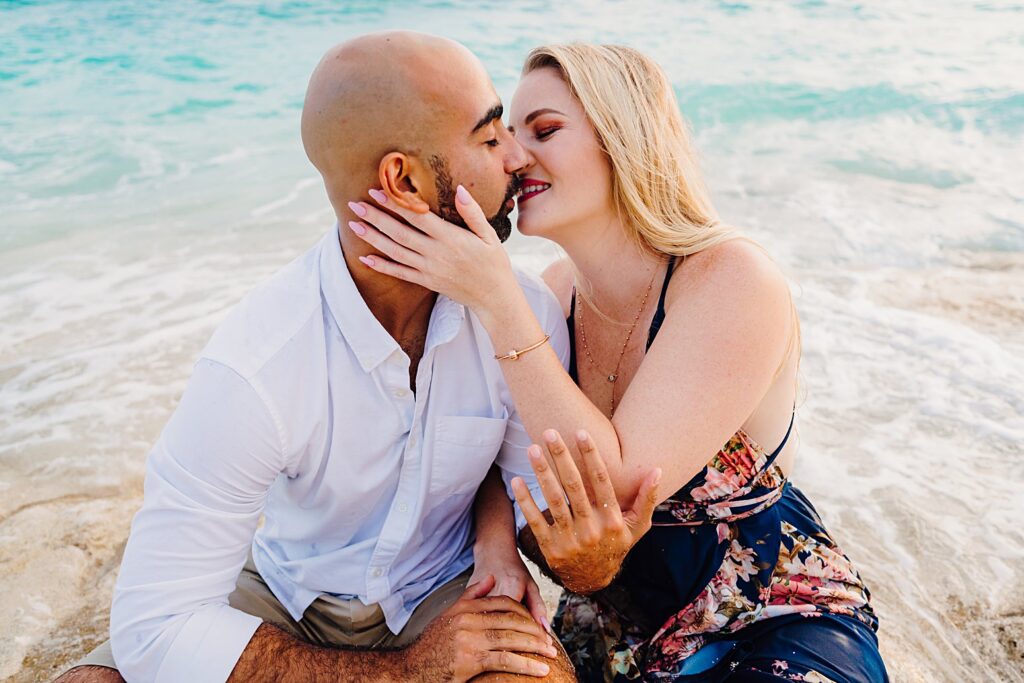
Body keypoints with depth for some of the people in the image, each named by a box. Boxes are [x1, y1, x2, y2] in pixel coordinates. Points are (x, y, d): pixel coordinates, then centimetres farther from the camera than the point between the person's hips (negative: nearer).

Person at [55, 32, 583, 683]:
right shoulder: (255, 366, -28)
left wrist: (499, 533, -23)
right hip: (285, 601, 0)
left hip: (446, 597, 1)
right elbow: (154, 627, -26)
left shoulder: (526, 312, -17)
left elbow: (533, 468, 0)